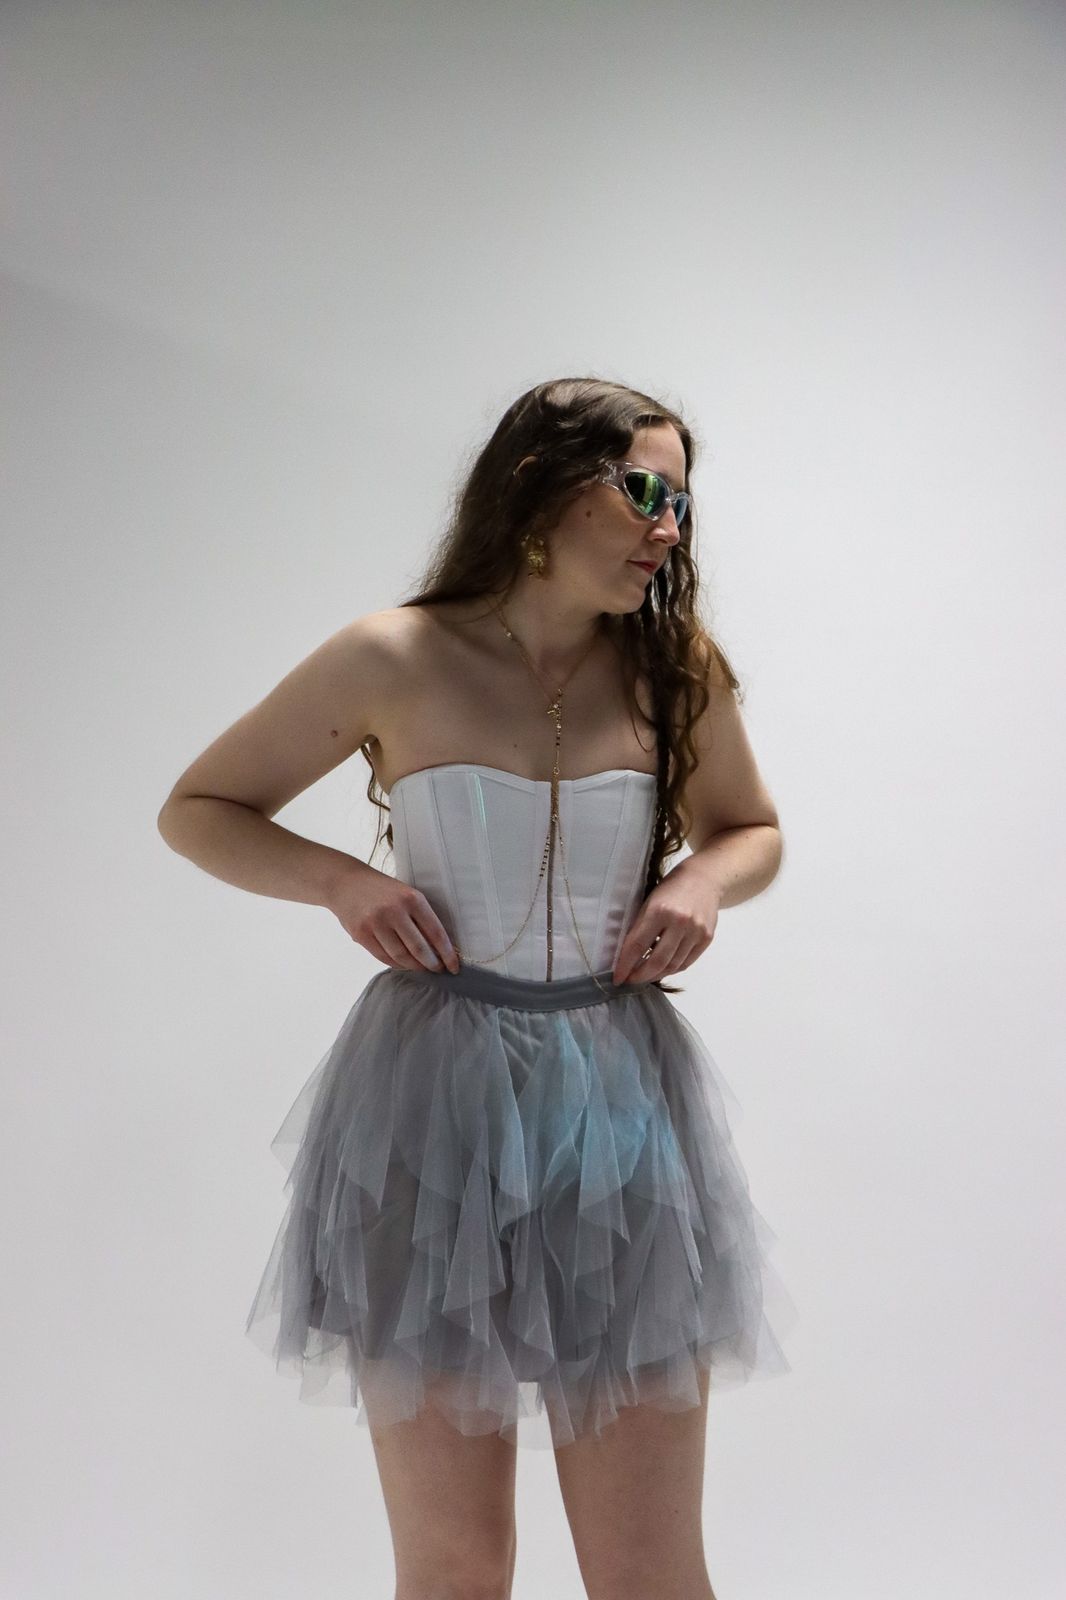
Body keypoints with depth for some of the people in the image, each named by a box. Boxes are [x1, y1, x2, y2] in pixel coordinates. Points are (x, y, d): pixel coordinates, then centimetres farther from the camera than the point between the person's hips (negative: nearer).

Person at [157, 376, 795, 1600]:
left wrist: (707, 880, -2)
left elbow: (753, 828, 21)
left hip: (621, 1108, 2)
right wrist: (343, 880, -10)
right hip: (433, 1103, -2)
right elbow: (195, 809, 6)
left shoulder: (675, 670, 3)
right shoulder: (393, 661, -4)